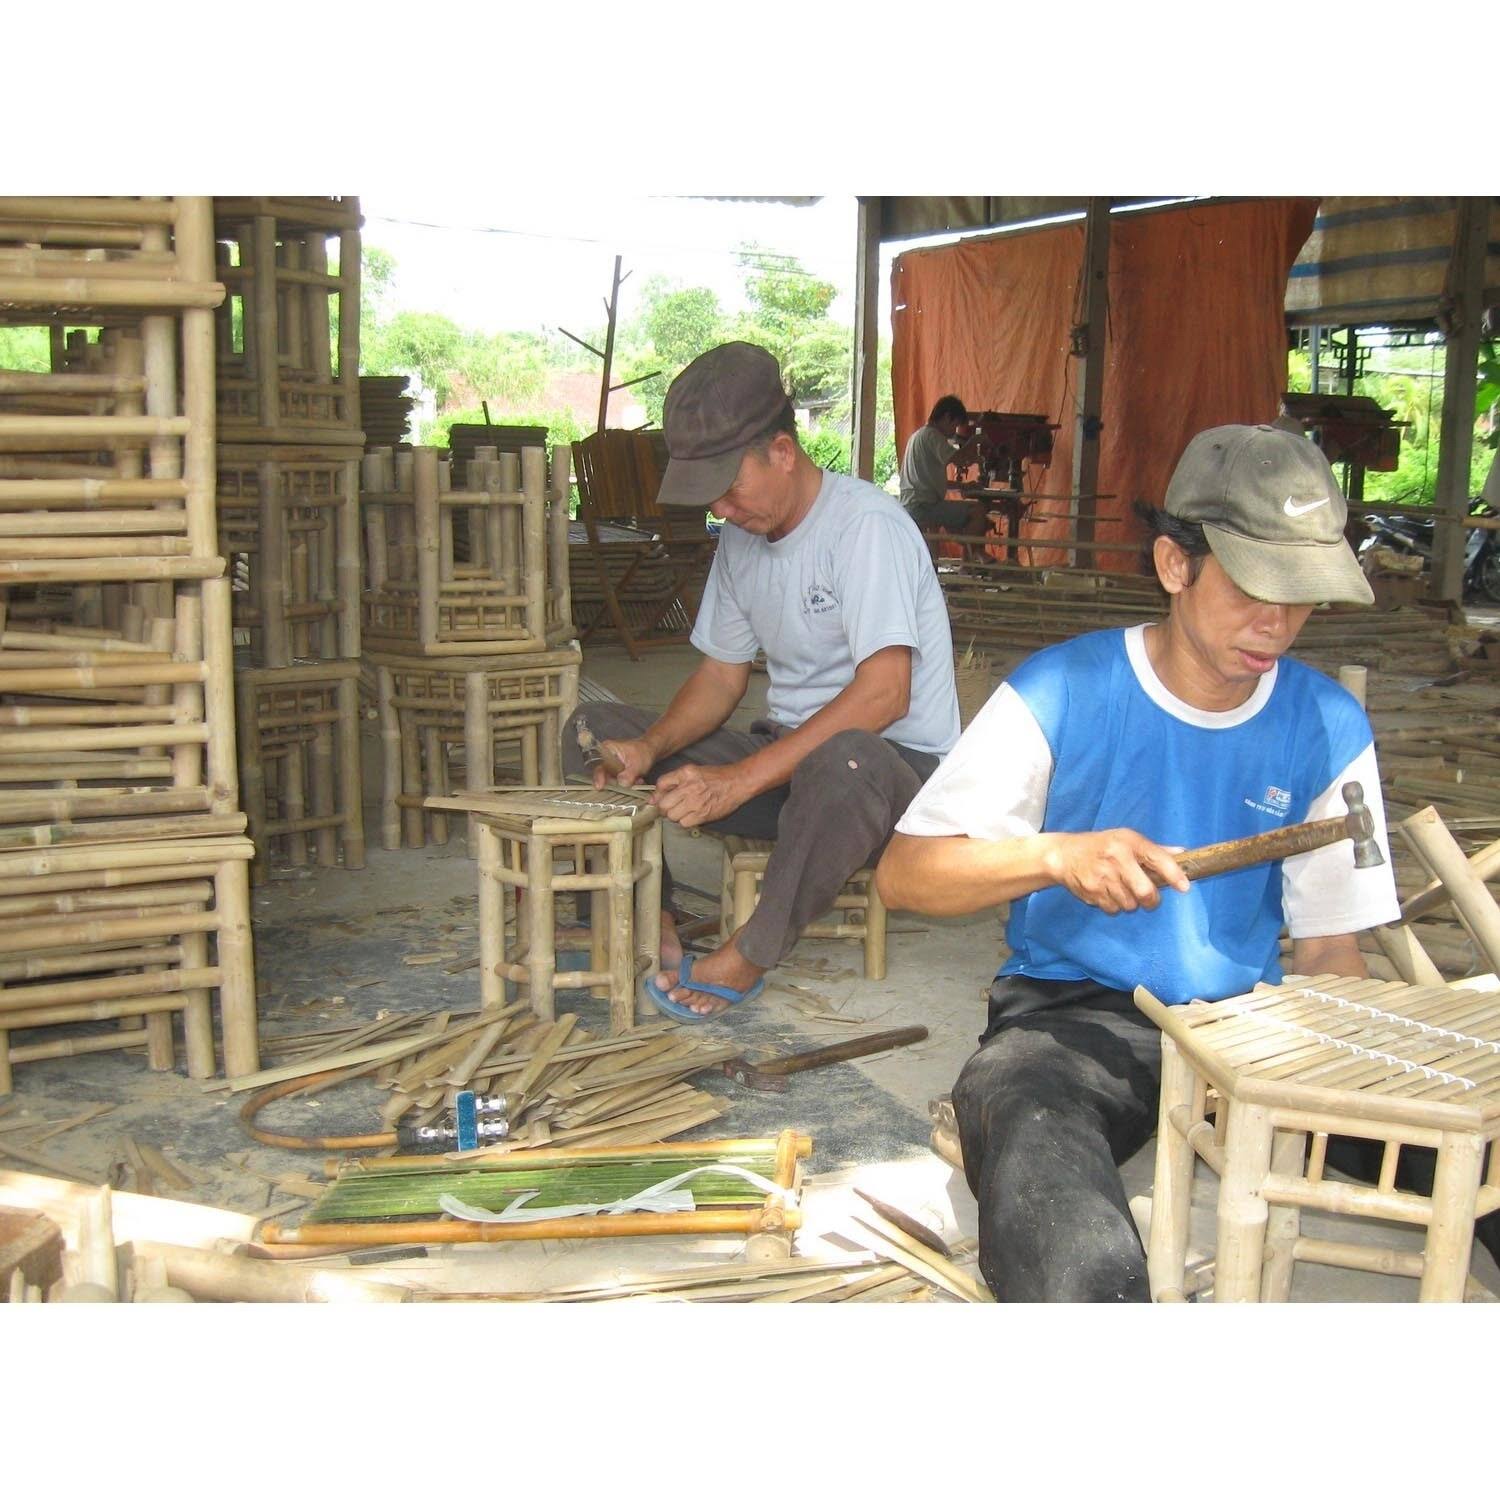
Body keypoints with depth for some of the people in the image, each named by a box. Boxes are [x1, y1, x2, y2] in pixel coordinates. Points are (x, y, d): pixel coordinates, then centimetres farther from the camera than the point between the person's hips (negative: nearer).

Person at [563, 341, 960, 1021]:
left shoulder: (866, 525, -18)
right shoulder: (741, 536, 8)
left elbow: (884, 691, -28)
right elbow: (721, 673, 11)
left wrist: (740, 779, -32)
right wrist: (649, 747, -10)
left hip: (898, 764, -7)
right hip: (785, 752, 8)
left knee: (842, 762, -44)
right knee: (594, 730, -2)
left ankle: (750, 954, -21)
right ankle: (652, 923, -11)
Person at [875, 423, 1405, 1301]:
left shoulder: (1328, 728, 5)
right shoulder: (1062, 693, -6)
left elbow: (1330, 947, 9)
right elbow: (902, 874, -6)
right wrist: (1054, 855, -24)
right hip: (1072, 1016, -4)